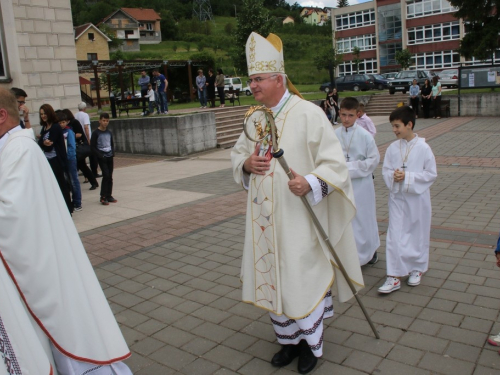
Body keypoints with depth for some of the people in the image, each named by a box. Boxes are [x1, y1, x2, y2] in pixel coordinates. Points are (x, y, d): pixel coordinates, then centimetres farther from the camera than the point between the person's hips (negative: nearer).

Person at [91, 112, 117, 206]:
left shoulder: (109, 133, 9)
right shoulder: (96, 133, -7)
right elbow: (93, 147, -8)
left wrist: (113, 152, 1)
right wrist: (100, 155, -16)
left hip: (109, 157, 5)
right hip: (102, 157, -5)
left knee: (110, 177, 7)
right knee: (106, 175, -13)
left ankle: (109, 196, 16)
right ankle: (103, 197, -6)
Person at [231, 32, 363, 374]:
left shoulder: (308, 113, -12)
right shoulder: (255, 119, 9)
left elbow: (334, 162, -13)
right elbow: (237, 153, 19)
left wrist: (310, 183, -30)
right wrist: (246, 163, -5)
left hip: (299, 217, -6)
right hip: (266, 218, 6)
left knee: (303, 278, 4)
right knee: (273, 276, 14)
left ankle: (311, 343, 27)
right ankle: (289, 340, 33)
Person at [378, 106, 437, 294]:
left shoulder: (423, 148, -10)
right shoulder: (393, 148, -1)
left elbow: (431, 174, -9)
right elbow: (385, 171, 4)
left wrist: (407, 176, -18)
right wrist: (392, 176, -18)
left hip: (418, 197, -2)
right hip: (397, 197, 2)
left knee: (419, 234, 11)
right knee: (395, 235, 0)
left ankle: (417, 268, 33)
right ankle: (394, 276, 6)